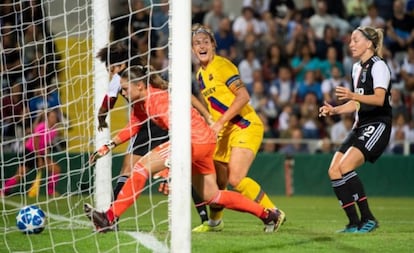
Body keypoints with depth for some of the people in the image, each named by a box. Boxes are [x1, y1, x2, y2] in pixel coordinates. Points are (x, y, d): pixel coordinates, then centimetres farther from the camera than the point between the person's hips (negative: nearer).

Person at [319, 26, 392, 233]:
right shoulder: (357, 68, 18)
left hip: (377, 126, -9)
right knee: (333, 171, -4)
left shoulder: (378, 66, -10)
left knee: (345, 167, -24)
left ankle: (367, 218, -16)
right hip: (360, 126, 9)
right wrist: (333, 110, 9)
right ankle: (354, 223, 1)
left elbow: (379, 98, -24)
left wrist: (353, 95, -38)